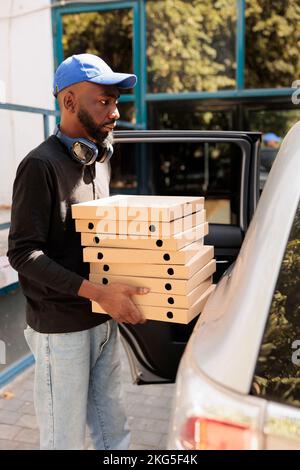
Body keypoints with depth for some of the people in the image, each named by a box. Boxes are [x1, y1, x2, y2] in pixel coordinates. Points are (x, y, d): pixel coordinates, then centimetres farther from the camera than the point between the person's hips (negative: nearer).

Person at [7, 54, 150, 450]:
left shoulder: (99, 159, 10)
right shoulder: (41, 165, -15)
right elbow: (22, 252, -20)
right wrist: (98, 292, -26)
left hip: (104, 321, 7)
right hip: (61, 328, -7)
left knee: (114, 432, 18)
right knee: (65, 438, 9)